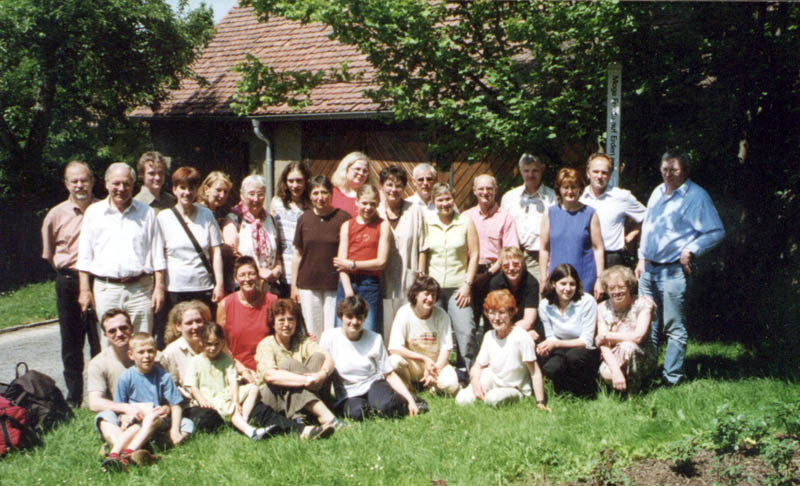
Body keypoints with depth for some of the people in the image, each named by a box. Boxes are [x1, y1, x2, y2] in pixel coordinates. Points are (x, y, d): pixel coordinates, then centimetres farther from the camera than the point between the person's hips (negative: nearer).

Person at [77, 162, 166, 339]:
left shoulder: (146, 213, 9)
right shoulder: (93, 212, 9)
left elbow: (158, 255, 9)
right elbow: (85, 256, 9)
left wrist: (159, 287, 1)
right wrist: (85, 289, 3)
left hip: (140, 289, 0)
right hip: (106, 289, 0)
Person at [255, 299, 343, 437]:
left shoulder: (304, 341, 9)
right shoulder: (266, 345, -3)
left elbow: (328, 358, -10)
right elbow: (270, 375, -24)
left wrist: (322, 374, -35)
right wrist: (305, 380, -35)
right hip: (274, 397, -3)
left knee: (317, 357, -17)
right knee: (289, 364, -28)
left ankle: (300, 419, -36)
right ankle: (325, 416, -44)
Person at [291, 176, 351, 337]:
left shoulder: (343, 218, -3)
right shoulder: (304, 219, 7)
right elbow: (297, 254, 12)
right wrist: (294, 285, 10)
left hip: (335, 284, -3)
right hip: (308, 285, 3)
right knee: (312, 332, 7)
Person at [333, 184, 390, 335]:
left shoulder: (382, 225, 4)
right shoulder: (347, 225, 8)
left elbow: (381, 262, -3)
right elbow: (341, 262, 1)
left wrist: (352, 264, -3)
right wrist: (348, 291, -10)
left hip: (371, 285, -2)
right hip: (347, 283, 2)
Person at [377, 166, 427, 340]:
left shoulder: (415, 211, 5)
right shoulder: (375, 213, 5)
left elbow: (422, 247, 5)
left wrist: (421, 275, -1)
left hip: (408, 280, 0)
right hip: (383, 281, 0)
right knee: (385, 328, 2)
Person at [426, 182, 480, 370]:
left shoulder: (465, 222, 5)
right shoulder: (427, 223, 7)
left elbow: (474, 255, 3)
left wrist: (467, 284, -4)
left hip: (458, 287, -1)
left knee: (466, 332, -10)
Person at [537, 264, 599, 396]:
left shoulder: (587, 302, -16)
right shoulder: (545, 305, -4)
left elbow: (586, 341, -15)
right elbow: (550, 337, 4)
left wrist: (556, 343, -24)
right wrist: (546, 346, -20)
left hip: (586, 352, -3)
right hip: (562, 351, 3)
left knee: (573, 355, -37)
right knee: (549, 369, -31)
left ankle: (586, 393, -9)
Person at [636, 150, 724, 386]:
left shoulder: (696, 196, -8)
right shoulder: (657, 193, 14)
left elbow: (716, 232, -11)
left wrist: (690, 250, -16)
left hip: (674, 271, -7)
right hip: (649, 269, 7)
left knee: (674, 328, -1)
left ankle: (672, 377, 7)